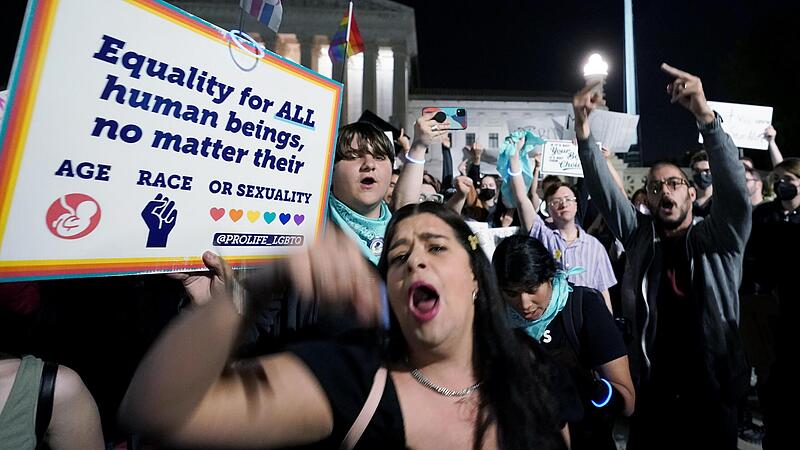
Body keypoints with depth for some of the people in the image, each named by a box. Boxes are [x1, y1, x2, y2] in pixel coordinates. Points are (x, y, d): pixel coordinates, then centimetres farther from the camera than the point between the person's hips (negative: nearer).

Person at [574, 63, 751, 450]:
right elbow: (602, 189, -10)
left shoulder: (719, 238, -2)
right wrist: (582, 127, -23)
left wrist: (705, 115, -34)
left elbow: (734, 190, -21)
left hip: (711, 392, 0)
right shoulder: (640, 236, 0)